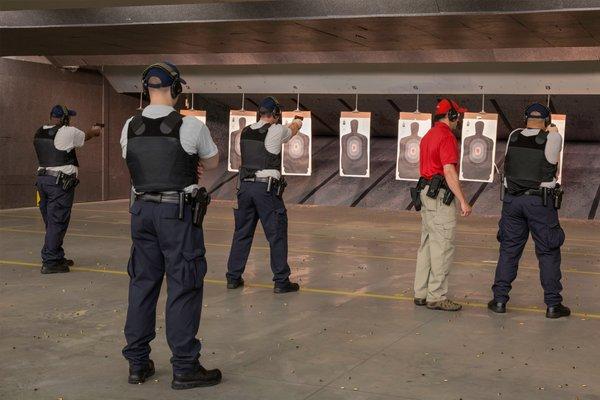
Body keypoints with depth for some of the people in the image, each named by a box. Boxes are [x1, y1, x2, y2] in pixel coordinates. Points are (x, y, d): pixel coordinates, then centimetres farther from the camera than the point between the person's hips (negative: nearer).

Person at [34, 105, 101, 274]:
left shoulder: (39, 133, 11)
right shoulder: (68, 132, -10)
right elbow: (85, 136, 10)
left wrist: (90, 131, 33)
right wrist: (95, 130, 33)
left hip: (42, 179, 8)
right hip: (60, 182, -8)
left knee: (51, 222, 14)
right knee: (57, 223, -5)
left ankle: (57, 258, 23)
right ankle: (49, 263, -5)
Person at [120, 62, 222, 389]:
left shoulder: (130, 127, 3)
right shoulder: (191, 126, -10)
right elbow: (213, 161, 7)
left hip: (142, 210, 5)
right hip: (179, 212, -5)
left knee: (142, 283, 11)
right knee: (183, 287, 0)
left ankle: (137, 363, 17)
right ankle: (184, 367, 4)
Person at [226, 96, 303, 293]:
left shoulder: (246, 131, 9)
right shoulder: (276, 131, -6)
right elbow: (293, 130, 16)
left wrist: (290, 125, 43)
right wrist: (296, 122, 42)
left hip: (245, 186, 6)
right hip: (267, 188, -5)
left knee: (242, 233, 13)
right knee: (277, 234, 3)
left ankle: (233, 277, 18)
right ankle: (281, 281, 6)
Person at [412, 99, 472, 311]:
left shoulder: (427, 136, 16)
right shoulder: (446, 137, -14)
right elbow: (449, 171, -20)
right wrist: (463, 201, -20)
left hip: (425, 192, 10)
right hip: (441, 195, -10)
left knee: (427, 244, 13)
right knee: (443, 247, -5)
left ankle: (421, 293, 17)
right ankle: (437, 297, -3)